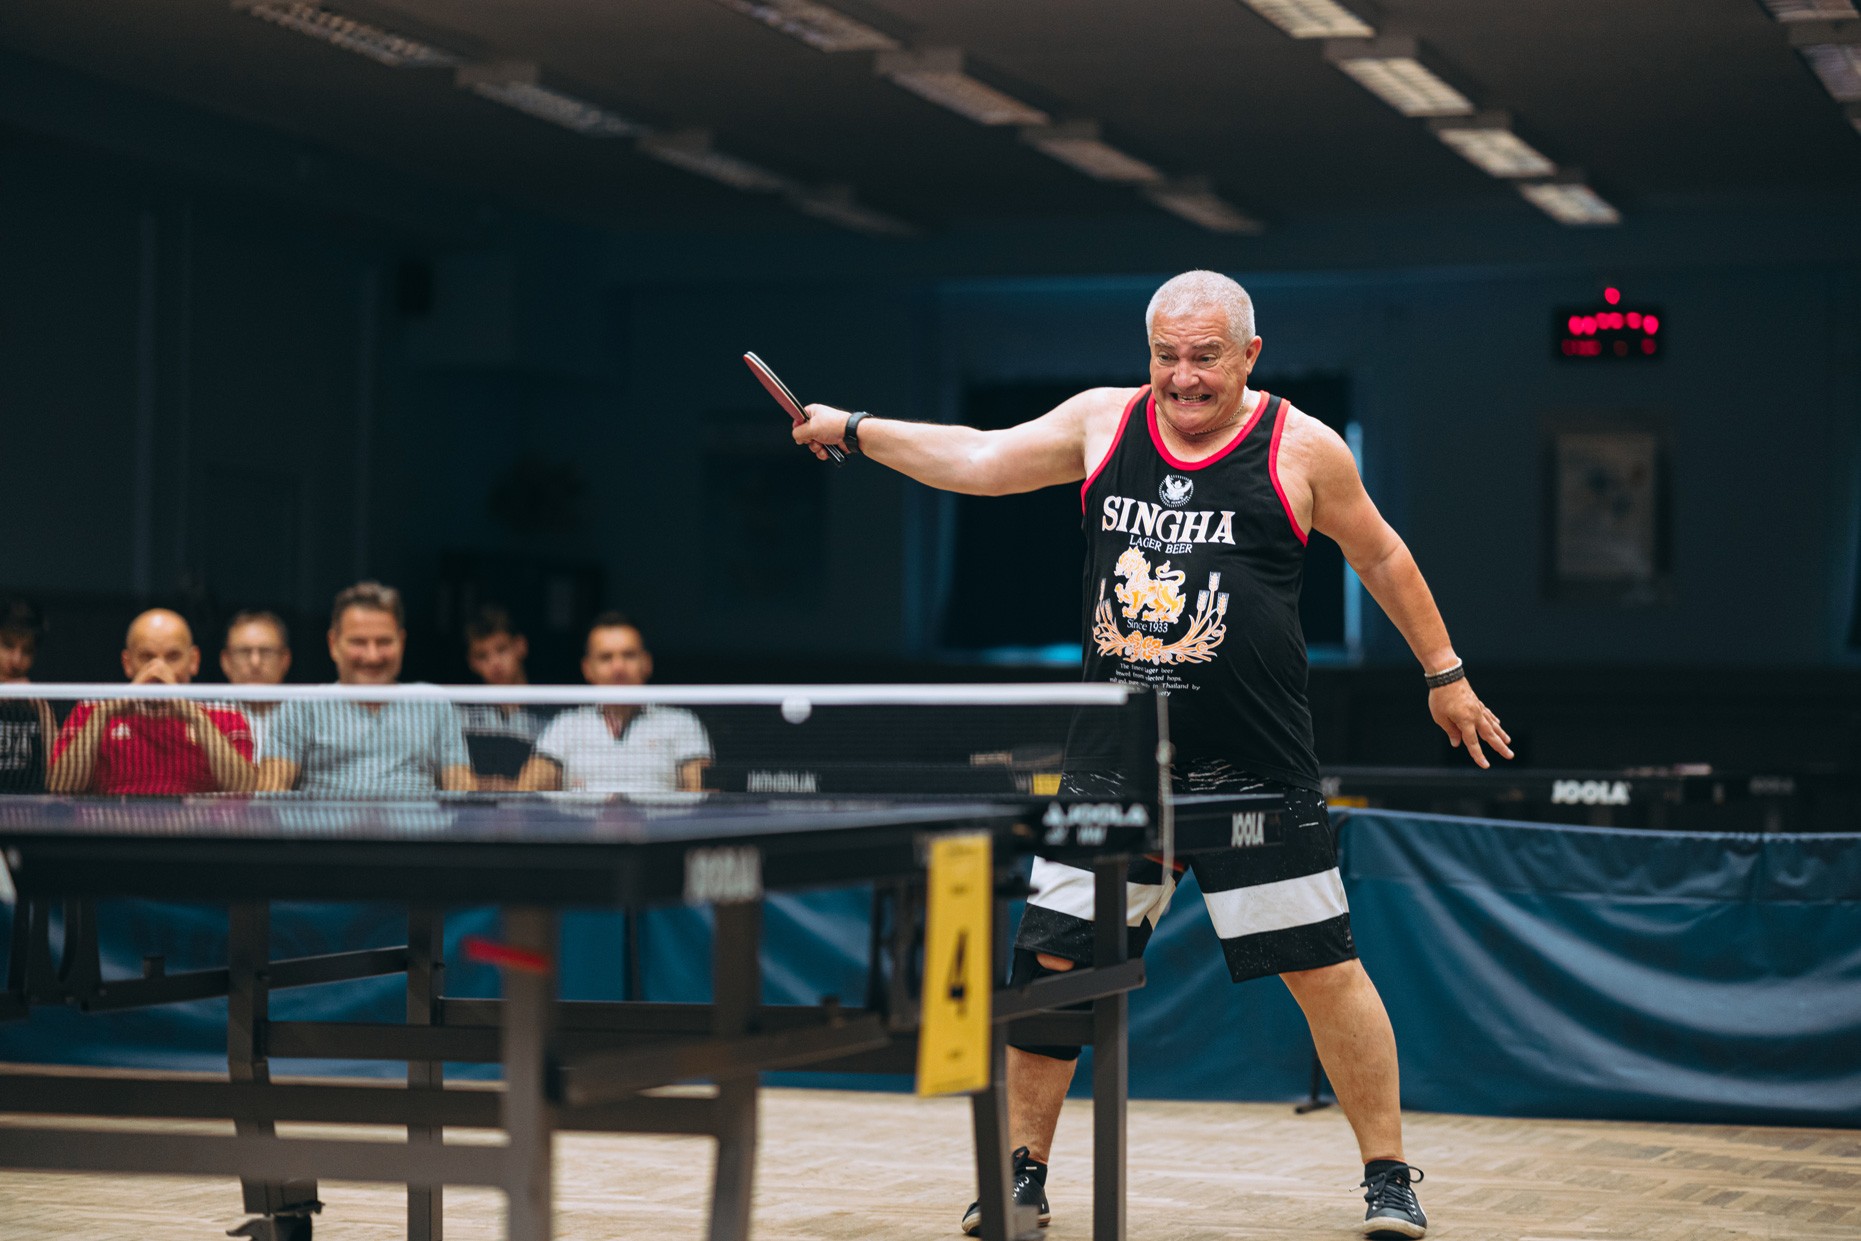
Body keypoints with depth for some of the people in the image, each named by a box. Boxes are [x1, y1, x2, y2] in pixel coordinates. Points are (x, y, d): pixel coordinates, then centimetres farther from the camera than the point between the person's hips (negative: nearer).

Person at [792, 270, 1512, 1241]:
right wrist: (856, 430, 11)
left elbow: (1380, 556, 11)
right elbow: (981, 461, 15)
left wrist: (1444, 675, 17)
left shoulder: (1303, 449, -1)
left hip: (1256, 771, -3)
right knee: (1049, 959, 2)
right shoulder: (1103, 422, 6)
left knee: (1323, 970, -2)